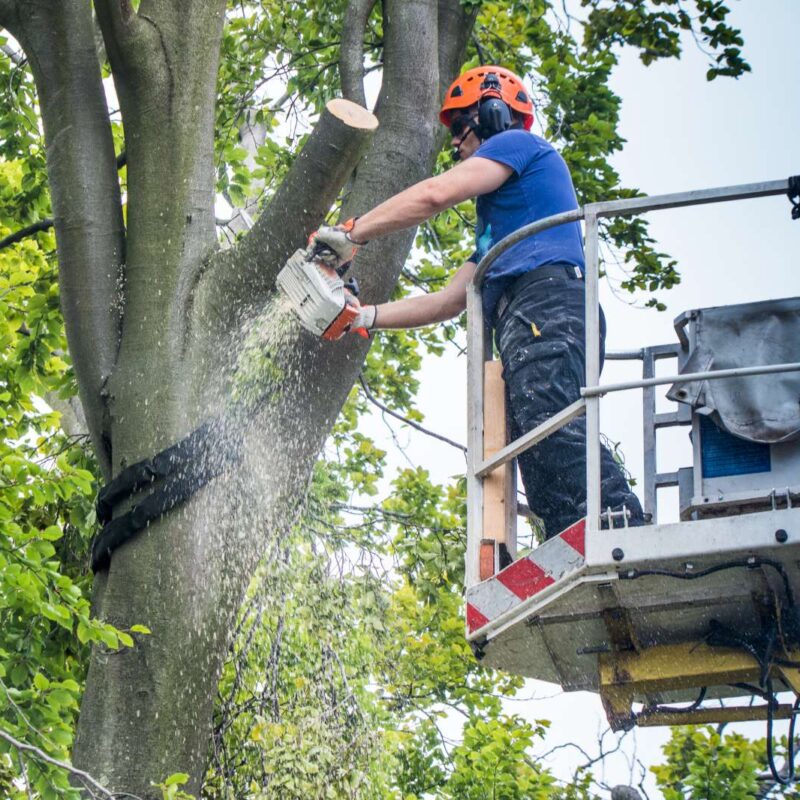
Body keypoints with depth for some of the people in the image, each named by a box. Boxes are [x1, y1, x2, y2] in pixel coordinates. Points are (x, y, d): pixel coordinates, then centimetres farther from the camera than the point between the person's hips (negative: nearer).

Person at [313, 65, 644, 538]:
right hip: (526, 325, 9)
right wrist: (366, 318, 34)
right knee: (549, 484, -8)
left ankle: (627, 530, -51)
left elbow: (436, 194, -1)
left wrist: (352, 234, 6)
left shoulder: (517, 144, 14)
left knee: (551, 424, -33)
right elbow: (450, 302, 38)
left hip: (546, 304, -9)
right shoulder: (497, 222, 41)